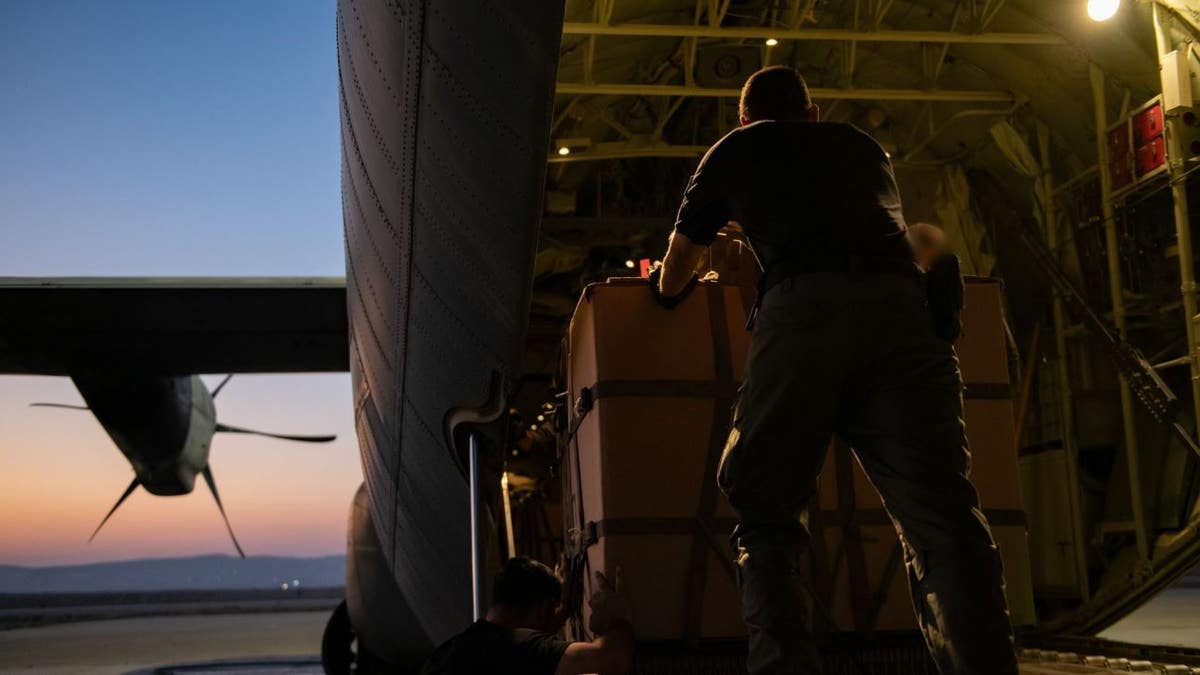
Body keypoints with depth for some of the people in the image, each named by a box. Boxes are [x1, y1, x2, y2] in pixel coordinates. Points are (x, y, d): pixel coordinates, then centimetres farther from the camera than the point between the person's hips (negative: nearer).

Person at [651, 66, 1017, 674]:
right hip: (900, 305, 3)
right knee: (942, 515, -2)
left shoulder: (735, 150, 29)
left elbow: (676, 270, 38)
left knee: (765, 515, 5)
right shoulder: (863, 147, 35)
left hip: (803, 308, -2)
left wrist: (668, 292, 59)